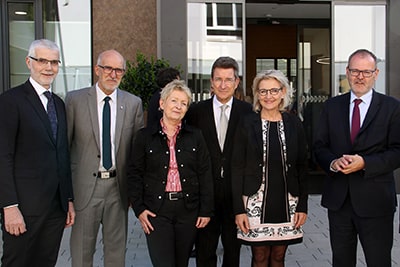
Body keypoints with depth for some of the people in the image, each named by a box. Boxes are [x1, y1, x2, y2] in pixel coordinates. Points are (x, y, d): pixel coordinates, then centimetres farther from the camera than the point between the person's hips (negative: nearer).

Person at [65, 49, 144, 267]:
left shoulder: (133, 103, 3)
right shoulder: (75, 99, -3)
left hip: (118, 186, 2)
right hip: (85, 185, -2)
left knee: (116, 248, 14)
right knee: (82, 249, 9)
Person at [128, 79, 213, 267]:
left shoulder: (195, 136, 5)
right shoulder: (145, 136, 1)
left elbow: (205, 174, 4)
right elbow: (134, 174, 3)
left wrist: (206, 210, 1)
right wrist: (139, 208, -4)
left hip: (188, 209, 2)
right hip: (157, 211, -2)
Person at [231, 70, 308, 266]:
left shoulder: (293, 124, 3)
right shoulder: (247, 124, -2)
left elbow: (302, 167, 6)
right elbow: (237, 168, -3)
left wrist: (302, 205, 1)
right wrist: (239, 209, -7)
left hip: (287, 203, 2)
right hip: (256, 202, -2)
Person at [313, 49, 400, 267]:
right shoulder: (332, 106, 7)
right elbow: (320, 146, 6)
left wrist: (365, 163, -21)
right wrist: (333, 162, -15)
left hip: (375, 200, -3)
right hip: (338, 199, 3)